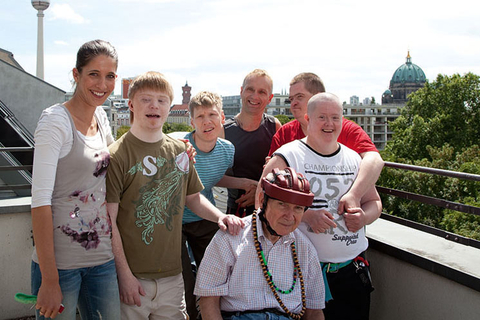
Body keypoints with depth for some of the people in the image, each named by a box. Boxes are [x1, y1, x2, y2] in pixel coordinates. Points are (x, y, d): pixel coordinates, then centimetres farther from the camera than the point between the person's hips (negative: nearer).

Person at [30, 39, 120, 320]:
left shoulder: (101, 116, 7)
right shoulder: (56, 119, -13)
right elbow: (40, 199, -17)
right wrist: (49, 279, -20)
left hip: (103, 256, 6)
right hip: (60, 260, -6)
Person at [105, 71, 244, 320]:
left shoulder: (179, 150, 6)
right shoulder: (117, 155, -10)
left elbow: (192, 197, 17)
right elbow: (108, 221, -11)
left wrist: (220, 216, -2)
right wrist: (124, 274, -13)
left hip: (172, 274, 5)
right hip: (132, 277, -4)